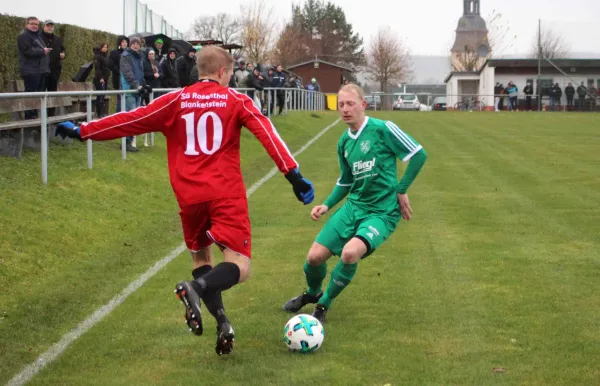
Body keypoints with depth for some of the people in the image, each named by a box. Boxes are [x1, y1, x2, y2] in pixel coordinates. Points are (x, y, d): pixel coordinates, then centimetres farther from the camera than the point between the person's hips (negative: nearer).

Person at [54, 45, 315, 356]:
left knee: (200, 255, 23)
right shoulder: (235, 100, 4)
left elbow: (131, 121, 6)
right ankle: (197, 288, -34)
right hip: (226, 194, -3)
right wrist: (293, 174, -12)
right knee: (239, 267, -2)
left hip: (190, 196, 3)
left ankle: (222, 323, 4)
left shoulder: (176, 100, 8)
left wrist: (82, 131, 13)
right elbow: (266, 132, -8)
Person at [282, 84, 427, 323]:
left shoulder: (382, 129, -13)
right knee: (315, 256, -2)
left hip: (382, 212, -6)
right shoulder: (344, 142, 8)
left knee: (350, 252, -31)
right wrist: (327, 205, 7)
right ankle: (312, 294, 34)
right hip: (353, 207, 6)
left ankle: (323, 305, -5)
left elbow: (419, 155, -10)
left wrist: (401, 190, -9)